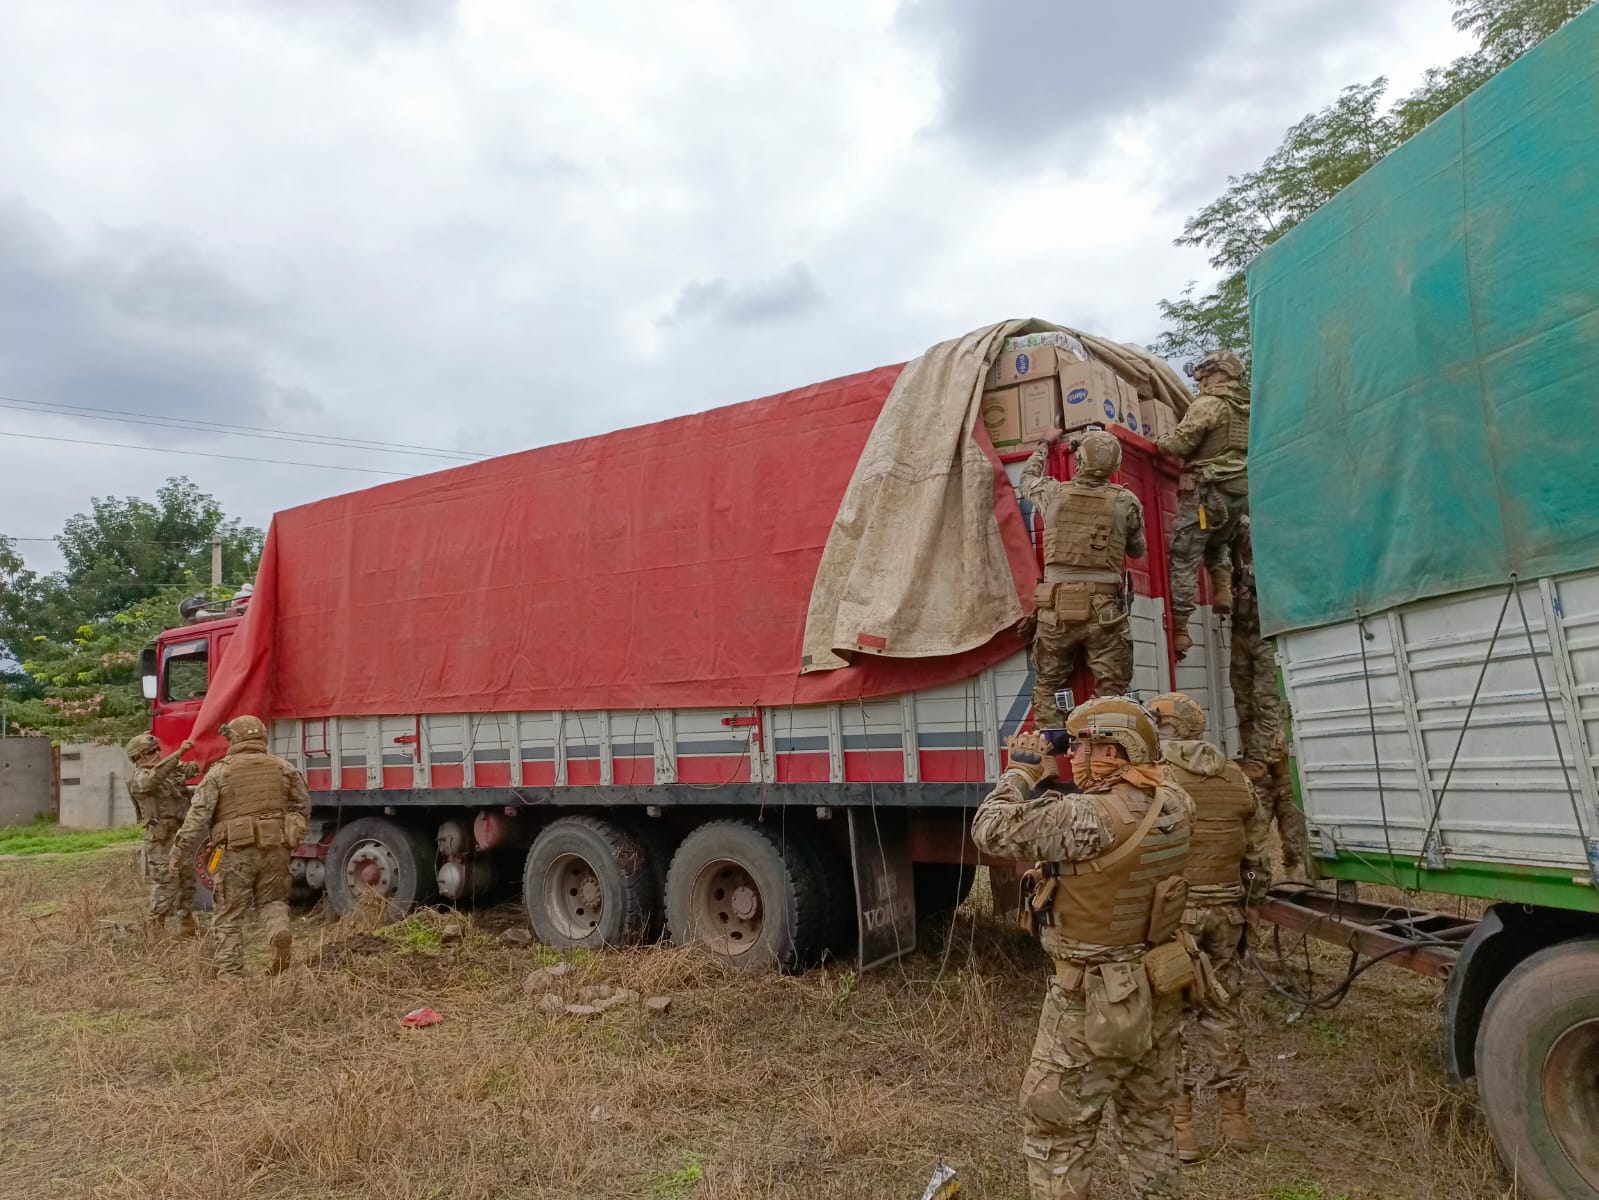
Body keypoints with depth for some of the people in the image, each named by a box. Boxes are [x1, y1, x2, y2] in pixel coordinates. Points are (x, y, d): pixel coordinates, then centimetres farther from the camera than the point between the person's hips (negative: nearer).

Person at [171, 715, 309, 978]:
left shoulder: (220, 772, -1)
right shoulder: (284, 768, 8)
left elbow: (198, 814, -5)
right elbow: (303, 804, 13)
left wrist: (179, 849, 0)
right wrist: (290, 828, 28)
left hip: (236, 852, -2)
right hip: (276, 849, 3)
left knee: (230, 915, 9)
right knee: (273, 900, 19)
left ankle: (229, 972, 9)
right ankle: (280, 931, -10)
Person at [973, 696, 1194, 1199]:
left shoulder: (1088, 817, -28)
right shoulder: (1173, 804, -4)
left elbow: (992, 831, -21)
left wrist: (1022, 768, -9)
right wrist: (1051, 777, 7)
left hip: (1094, 1003, -7)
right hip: (1158, 993, 8)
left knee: (1055, 1135, 9)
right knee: (1150, 1122, 24)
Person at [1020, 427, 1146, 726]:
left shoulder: (1054, 494, 0)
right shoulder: (1126, 502, -1)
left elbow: (1028, 478, 24)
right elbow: (1137, 550, 14)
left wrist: (1045, 444, 39)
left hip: (1056, 608, 1)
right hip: (1105, 609, -1)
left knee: (1048, 690, 12)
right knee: (1111, 695, 3)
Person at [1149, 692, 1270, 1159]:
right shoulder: (1235, 777, 9)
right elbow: (1256, 858, 12)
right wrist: (1244, 907, 21)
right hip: (1224, 911, 5)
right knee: (1222, 1010, 17)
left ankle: (1180, 1128, 10)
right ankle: (1234, 1118, 26)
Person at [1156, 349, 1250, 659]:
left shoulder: (1208, 404, -6)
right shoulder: (1246, 408, 18)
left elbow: (1181, 442, -13)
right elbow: (1226, 446, 18)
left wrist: (1160, 441, 7)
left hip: (1207, 490, -8)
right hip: (1240, 492, 8)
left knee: (1184, 556, -6)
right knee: (1219, 543, 33)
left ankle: (1179, 629, -10)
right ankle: (1223, 585, 9)